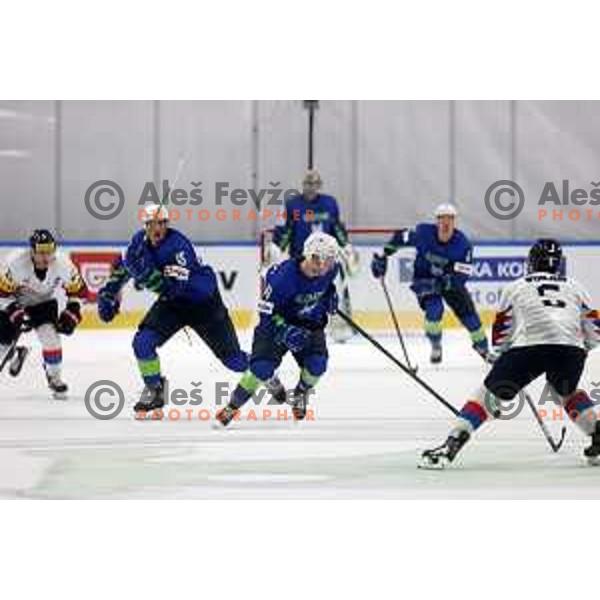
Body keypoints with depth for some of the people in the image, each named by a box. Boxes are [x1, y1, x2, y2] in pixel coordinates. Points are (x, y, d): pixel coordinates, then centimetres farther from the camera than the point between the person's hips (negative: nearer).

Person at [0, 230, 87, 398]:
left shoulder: (62, 263, -26)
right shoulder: (16, 263, -34)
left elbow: (77, 290, -9)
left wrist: (72, 312, -17)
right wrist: (14, 311, -30)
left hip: (44, 302, 1)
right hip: (15, 302, -1)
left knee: (50, 336, -19)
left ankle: (55, 378, 0)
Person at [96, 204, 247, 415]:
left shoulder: (178, 245, -31)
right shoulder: (140, 241, -10)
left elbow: (174, 286, -39)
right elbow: (123, 267, 10)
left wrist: (146, 274, -48)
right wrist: (108, 294, 8)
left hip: (203, 301, -6)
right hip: (172, 302, 6)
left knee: (232, 358, -1)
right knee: (142, 342, -14)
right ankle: (154, 391, 7)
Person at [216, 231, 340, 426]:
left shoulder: (330, 270, -16)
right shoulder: (283, 277, -34)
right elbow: (267, 312, -26)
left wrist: (330, 294, -1)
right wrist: (285, 331, -40)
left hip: (311, 322, 4)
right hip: (278, 321, -4)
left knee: (317, 363, -19)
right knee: (262, 365, -22)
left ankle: (300, 395, 17)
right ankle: (233, 405, 3)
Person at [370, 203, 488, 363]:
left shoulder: (463, 244, -25)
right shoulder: (423, 233, -23)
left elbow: (461, 276, -30)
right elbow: (400, 237, -6)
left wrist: (440, 283, -43)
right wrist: (383, 256, -6)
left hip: (450, 280, 1)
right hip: (424, 278, -1)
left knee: (467, 312, -3)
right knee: (434, 309, -24)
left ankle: (483, 348, 21)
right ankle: (436, 347, 1)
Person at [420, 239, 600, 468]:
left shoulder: (515, 287, 25)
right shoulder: (574, 287, 29)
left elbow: (500, 337, 23)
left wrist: (507, 357, 41)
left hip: (529, 345, -2)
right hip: (571, 349, 2)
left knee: (489, 394, 8)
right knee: (566, 392, 32)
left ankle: (451, 444, -4)